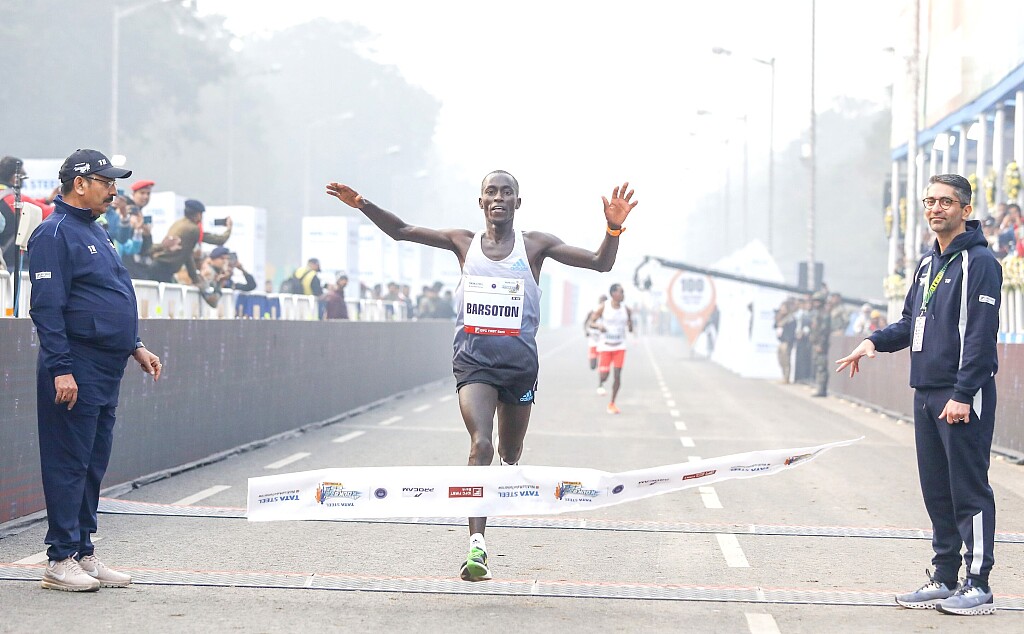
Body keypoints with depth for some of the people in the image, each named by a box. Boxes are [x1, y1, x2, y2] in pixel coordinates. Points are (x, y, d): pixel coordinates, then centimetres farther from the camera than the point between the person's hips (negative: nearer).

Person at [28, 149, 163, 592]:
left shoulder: (94, 232, 19)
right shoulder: (55, 234, -11)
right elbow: (47, 307, -17)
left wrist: (134, 347, 21)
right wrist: (61, 369, -22)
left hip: (106, 371, 9)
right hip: (76, 371, -9)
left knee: (93, 464, 12)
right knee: (69, 464, -5)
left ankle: (83, 553, 18)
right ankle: (61, 559, -1)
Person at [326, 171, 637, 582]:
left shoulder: (535, 245, 5)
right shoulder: (464, 243, 8)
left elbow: (600, 263, -1)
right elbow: (401, 231, 12)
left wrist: (614, 228, -19)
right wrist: (362, 205, -2)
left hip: (519, 358, 1)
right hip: (473, 358, -1)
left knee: (510, 452, 14)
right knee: (480, 444, -20)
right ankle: (476, 546, -27)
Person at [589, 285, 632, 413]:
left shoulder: (626, 309, 2)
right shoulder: (603, 308, -7)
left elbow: (630, 329, 10)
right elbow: (591, 323, -3)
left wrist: (630, 326, -14)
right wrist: (598, 326, -25)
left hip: (620, 346, 3)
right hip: (605, 345, -3)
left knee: (618, 375, -4)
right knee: (604, 375, -10)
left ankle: (612, 404, 9)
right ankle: (600, 384, 28)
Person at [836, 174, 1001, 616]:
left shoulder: (979, 262, -9)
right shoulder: (928, 263, 17)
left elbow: (981, 335, -15)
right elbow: (911, 323, 24)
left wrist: (962, 394, -20)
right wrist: (875, 341, 5)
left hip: (963, 397, -9)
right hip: (926, 395, 9)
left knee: (969, 490, -6)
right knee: (936, 491, 12)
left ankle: (978, 586, -3)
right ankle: (944, 579, 19)